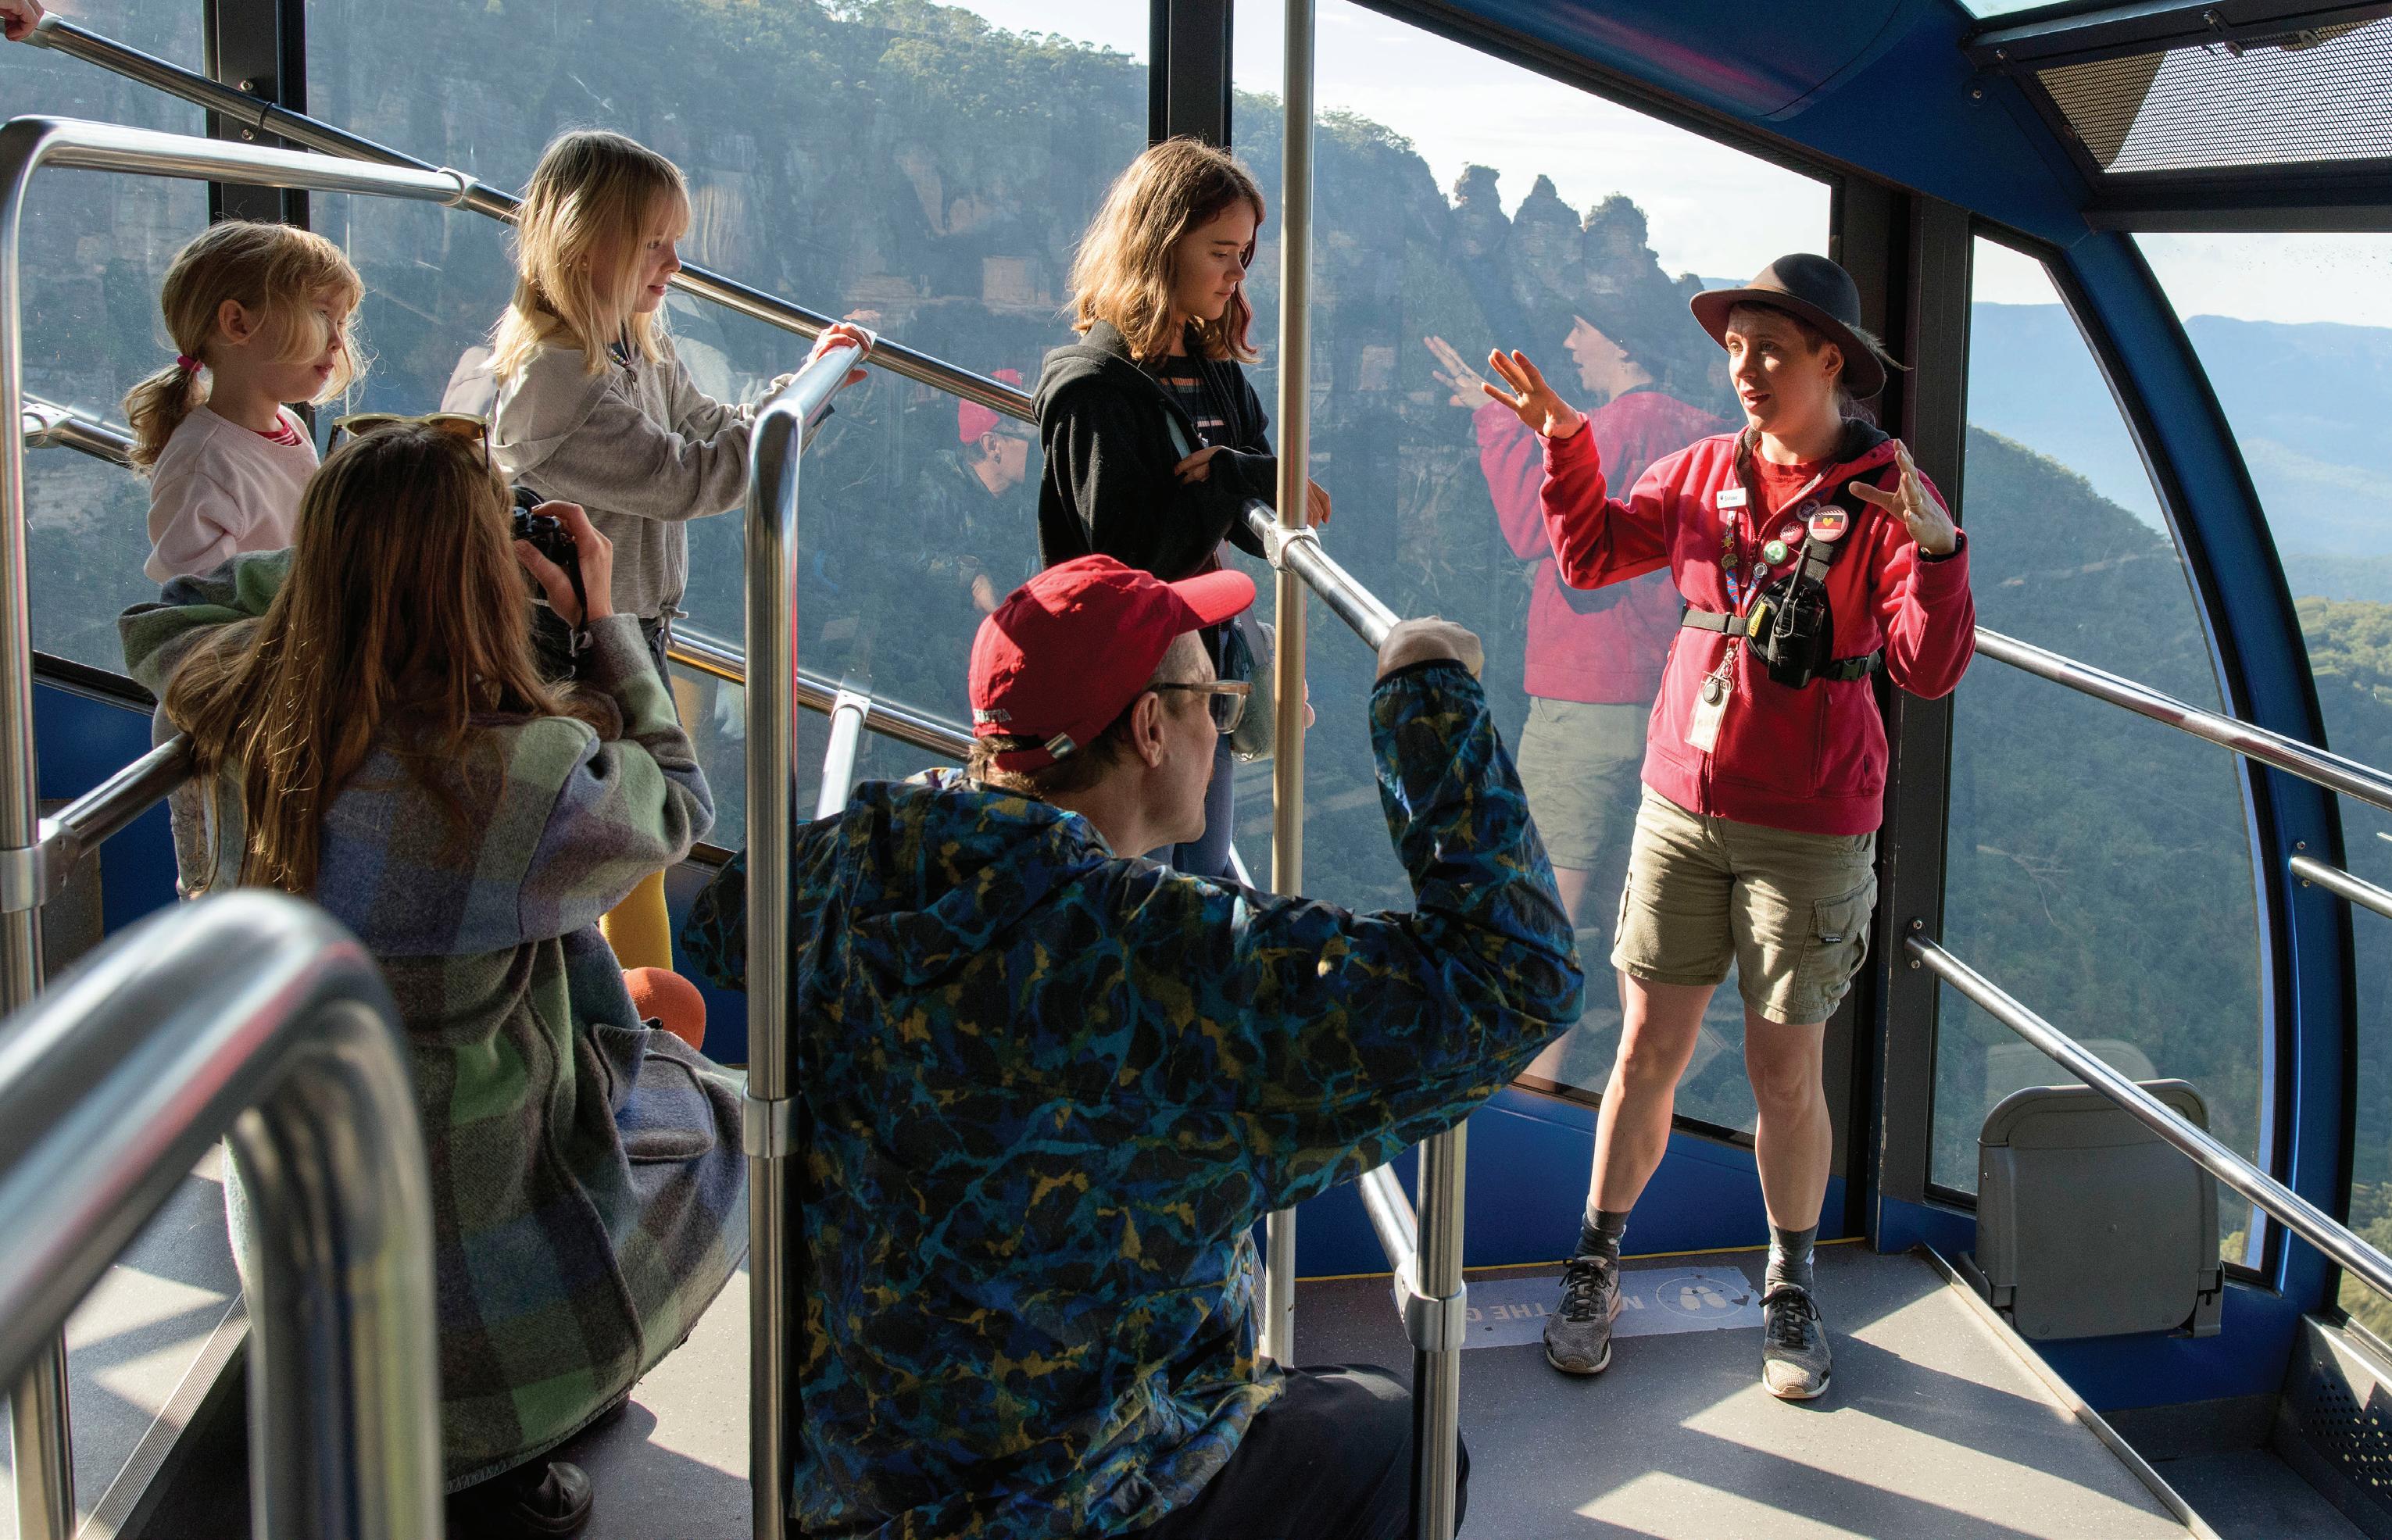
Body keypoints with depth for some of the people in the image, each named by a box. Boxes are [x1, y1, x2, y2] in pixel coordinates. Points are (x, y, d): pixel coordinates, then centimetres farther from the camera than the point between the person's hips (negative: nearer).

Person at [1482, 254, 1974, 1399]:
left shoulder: (1887, 493, -8)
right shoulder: (1705, 470, 4)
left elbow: (1929, 670, -16)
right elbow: (1589, 556, 14)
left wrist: (1937, 552, -32)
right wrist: (1566, 442, 3)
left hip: (1808, 829, -3)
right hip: (1681, 801, 3)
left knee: (1784, 1070, 6)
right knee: (1648, 1046, 8)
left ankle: (1790, 1293, 27)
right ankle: (1595, 1270, 23)